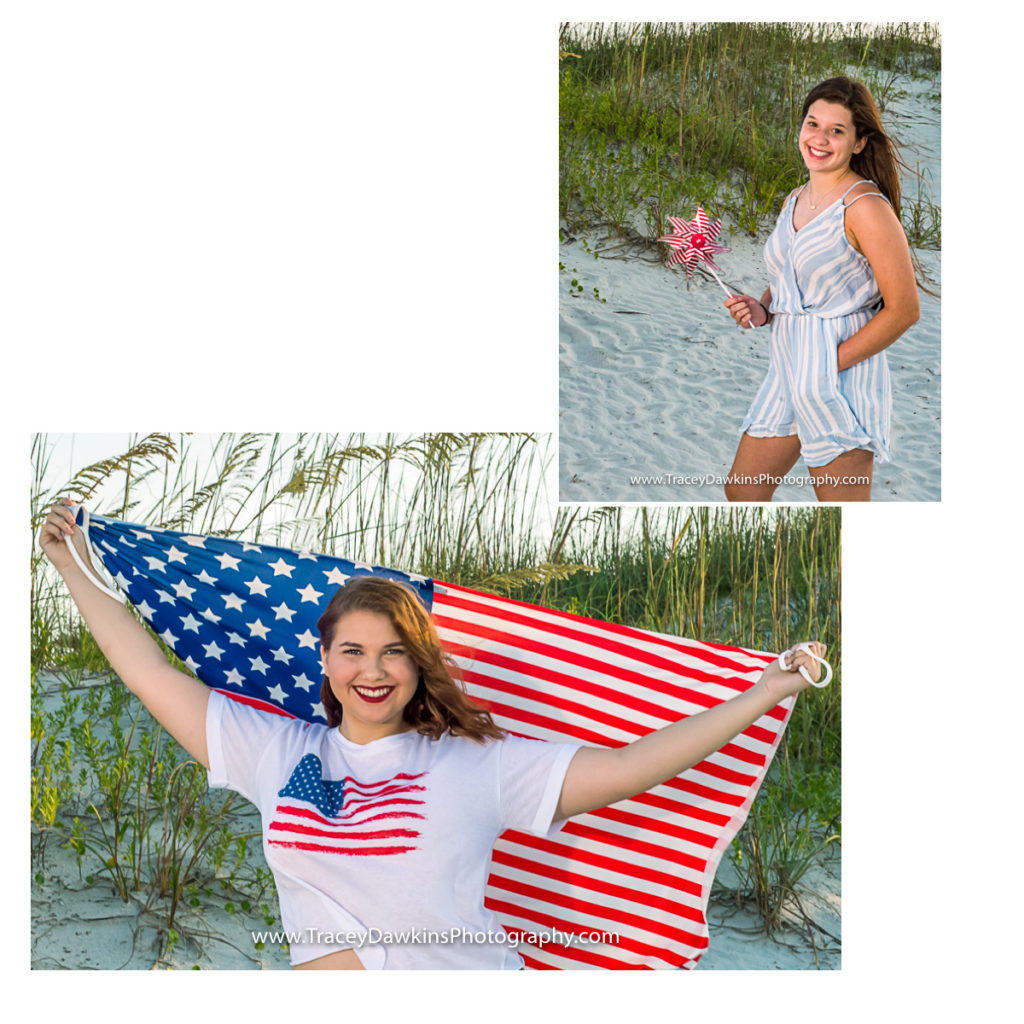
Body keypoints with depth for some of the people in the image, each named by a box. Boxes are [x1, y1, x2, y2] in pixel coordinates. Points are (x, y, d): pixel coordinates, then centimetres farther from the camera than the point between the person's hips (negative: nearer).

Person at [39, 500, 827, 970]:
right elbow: (151, 674, 18)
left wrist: (768, 693, -5)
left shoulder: (476, 763, 5)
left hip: (467, 978, -1)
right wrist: (76, 569, 22)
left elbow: (628, 769, 0)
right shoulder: (275, 751, 13)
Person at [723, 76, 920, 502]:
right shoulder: (795, 201, 10)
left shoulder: (864, 207, -15)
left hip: (842, 382, -8)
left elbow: (904, 308, -17)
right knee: (740, 492, 13)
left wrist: (833, 362, -17)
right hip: (786, 372, 8)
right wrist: (761, 310, 3)